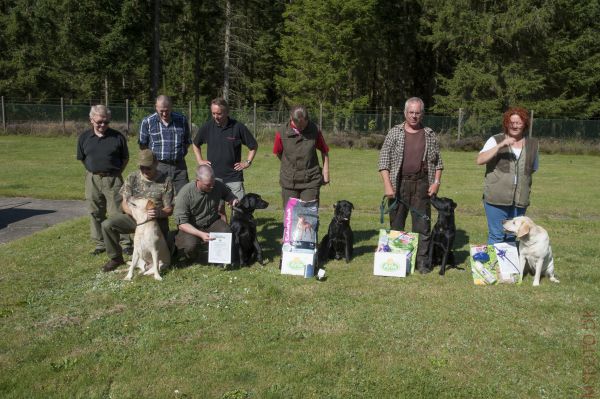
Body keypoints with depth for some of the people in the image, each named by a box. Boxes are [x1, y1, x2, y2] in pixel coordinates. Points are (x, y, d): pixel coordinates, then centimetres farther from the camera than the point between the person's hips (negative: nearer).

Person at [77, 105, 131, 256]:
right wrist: (93, 171, 7)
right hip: (92, 179, 3)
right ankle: (100, 243, 21)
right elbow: (82, 158, 13)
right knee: (95, 213, 10)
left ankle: (126, 243, 5)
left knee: (117, 212, -2)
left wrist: (116, 173, 1)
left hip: (113, 179, -3)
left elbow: (125, 158, 5)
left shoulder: (117, 137, -4)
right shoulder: (84, 137, 2)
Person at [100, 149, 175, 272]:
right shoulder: (132, 178, 1)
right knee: (107, 225, -18)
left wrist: (159, 213, -31)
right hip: (134, 218, 3)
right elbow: (125, 203, 0)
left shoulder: (165, 181, -7)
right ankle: (116, 258, 4)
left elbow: (169, 210, -7)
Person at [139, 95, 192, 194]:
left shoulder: (182, 119, 6)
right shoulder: (147, 122, 1)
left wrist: (180, 154, 4)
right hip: (158, 166, -1)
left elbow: (187, 142, 16)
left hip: (179, 166, 2)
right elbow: (143, 145, 8)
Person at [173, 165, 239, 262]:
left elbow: (228, 194, 14)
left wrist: (234, 200, -12)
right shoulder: (185, 193, -24)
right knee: (190, 245, -33)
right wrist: (201, 234, -38)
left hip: (212, 223, 3)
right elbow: (182, 223, -23)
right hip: (191, 227, -3)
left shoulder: (218, 185, -12)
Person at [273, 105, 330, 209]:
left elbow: (324, 151, 7)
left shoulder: (314, 131, -6)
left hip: (311, 180, 0)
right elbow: (277, 153, 8)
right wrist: (289, 166, 10)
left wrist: (326, 171, 5)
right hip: (289, 181, 1)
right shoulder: (282, 133, -8)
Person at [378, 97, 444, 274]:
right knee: (396, 224, 6)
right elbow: (383, 160, -2)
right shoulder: (394, 132, 3)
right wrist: (387, 184, -11)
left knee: (423, 225, 3)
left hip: (422, 184, 1)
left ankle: (422, 261, 11)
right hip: (398, 184, -1)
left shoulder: (430, 135, 9)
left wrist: (436, 182, 1)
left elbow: (438, 161, 13)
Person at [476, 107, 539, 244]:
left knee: (512, 237, 13)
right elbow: (480, 160, -16)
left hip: (520, 199, 4)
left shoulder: (532, 144, 10)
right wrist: (501, 145, -23)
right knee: (496, 236, -1)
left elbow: (533, 168, 22)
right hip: (496, 198, -4)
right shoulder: (496, 140, -2)